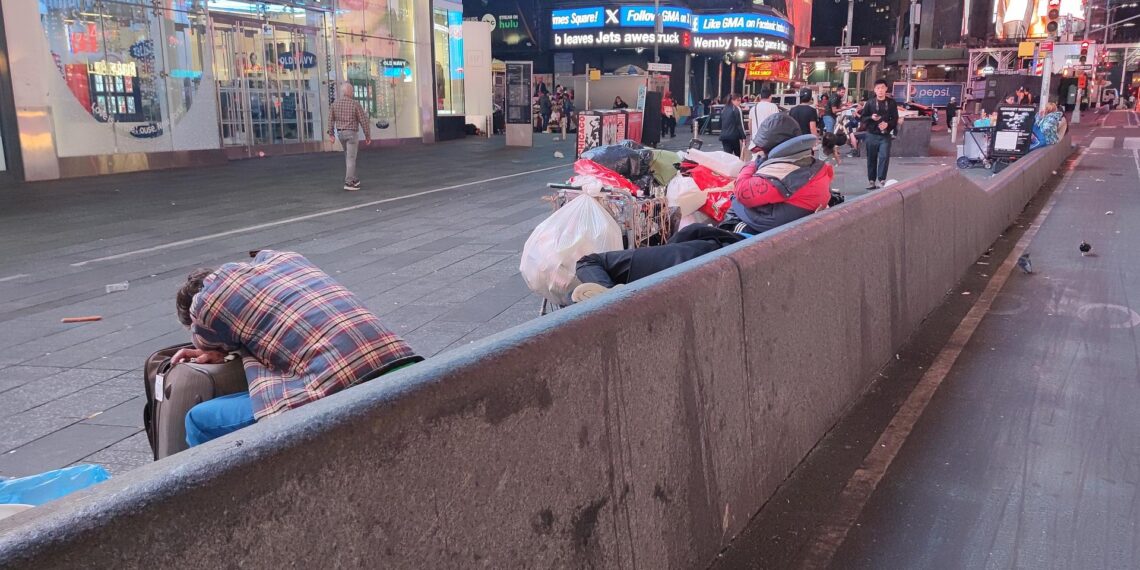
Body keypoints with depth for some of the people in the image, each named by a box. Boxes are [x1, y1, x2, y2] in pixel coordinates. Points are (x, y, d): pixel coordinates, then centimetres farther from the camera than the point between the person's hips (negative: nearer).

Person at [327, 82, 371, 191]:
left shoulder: (335, 103, 0)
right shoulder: (355, 104, -14)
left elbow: (331, 119, 1)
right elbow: (364, 121, -12)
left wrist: (331, 133, 7)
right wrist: (368, 136, -4)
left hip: (340, 133, 6)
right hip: (352, 133, -6)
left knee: (348, 156, 21)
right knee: (351, 158, -5)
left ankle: (353, 179, 25)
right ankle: (348, 183, -10)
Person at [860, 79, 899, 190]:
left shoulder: (891, 103, 3)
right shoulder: (870, 103, 3)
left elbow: (895, 119, 3)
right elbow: (862, 118, 4)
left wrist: (887, 124, -16)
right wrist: (871, 118, -15)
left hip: (885, 135, -1)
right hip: (871, 135, 1)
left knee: (884, 157, -12)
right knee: (871, 158, 6)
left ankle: (881, 180, -7)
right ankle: (871, 180, 15)